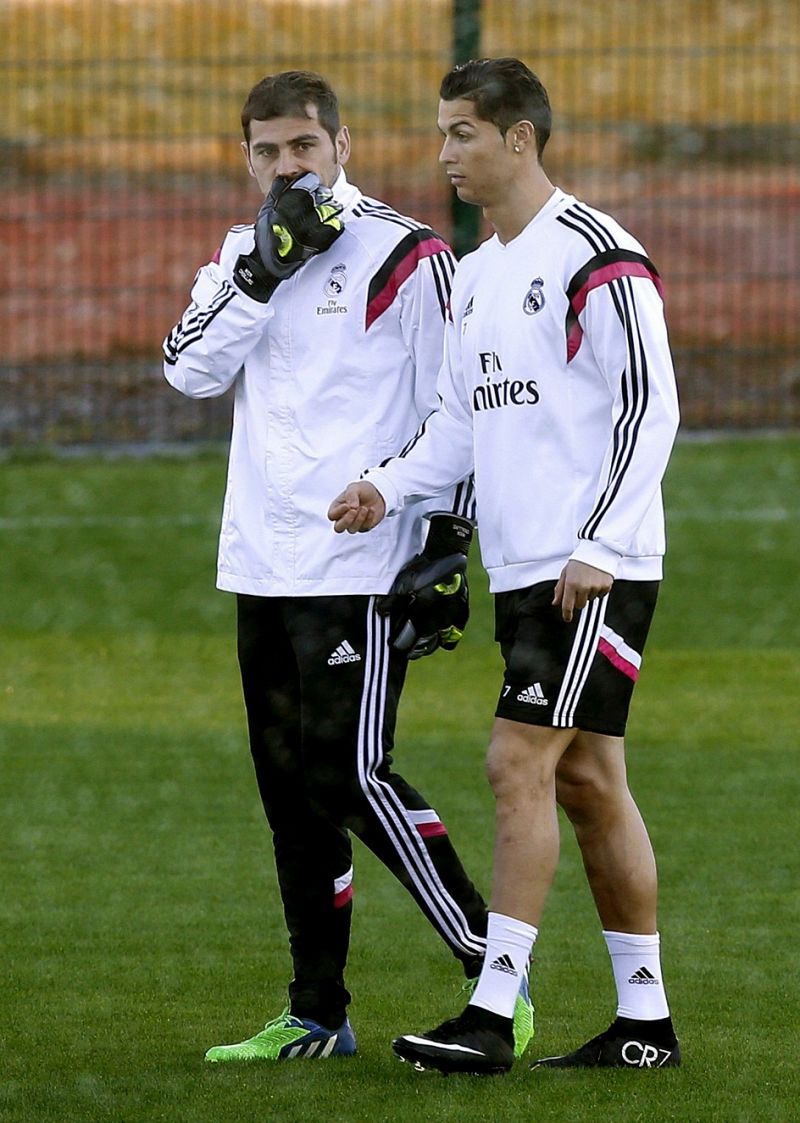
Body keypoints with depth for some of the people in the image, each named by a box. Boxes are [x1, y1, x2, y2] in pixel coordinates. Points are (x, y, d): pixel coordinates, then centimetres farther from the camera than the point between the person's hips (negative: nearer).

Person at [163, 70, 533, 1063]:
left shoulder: (405, 257, -6)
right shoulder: (240, 257, 14)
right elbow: (191, 369, -1)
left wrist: (447, 545, -11)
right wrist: (263, 273, -11)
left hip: (361, 565, -7)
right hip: (262, 566, 7)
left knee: (347, 772, -13)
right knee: (289, 784, 8)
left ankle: (496, 975, -5)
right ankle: (317, 1017, 15)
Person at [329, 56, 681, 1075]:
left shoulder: (597, 257, -11)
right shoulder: (476, 273, 16)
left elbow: (648, 408, -15)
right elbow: (461, 418, 21)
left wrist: (595, 549, -20)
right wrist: (391, 485, 3)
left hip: (595, 572, -9)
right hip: (521, 569, 9)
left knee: (519, 766, -13)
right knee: (586, 781, 10)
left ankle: (491, 1015, -14)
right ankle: (645, 1019, 14)